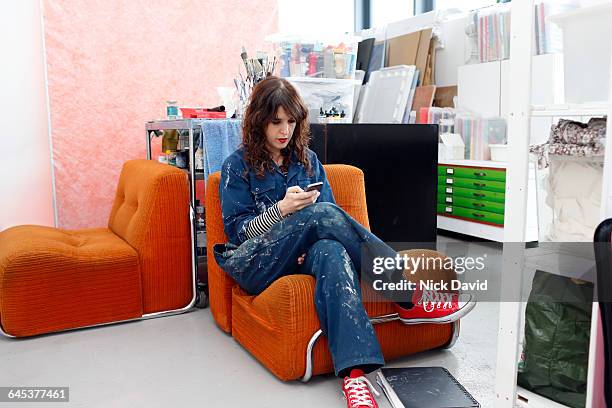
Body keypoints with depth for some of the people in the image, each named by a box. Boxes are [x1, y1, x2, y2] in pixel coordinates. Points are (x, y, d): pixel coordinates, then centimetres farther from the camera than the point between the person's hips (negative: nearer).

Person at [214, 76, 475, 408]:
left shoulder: (307, 160, 19)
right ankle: (409, 299, -28)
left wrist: (311, 239, -8)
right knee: (321, 213, -32)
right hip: (256, 265, -3)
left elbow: (330, 215, 15)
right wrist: (283, 209, -17)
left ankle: (353, 373, -51)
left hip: (304, 255, 3)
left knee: (332, 253, -37)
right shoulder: (237, 166, 8)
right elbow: (236, 230, 0)